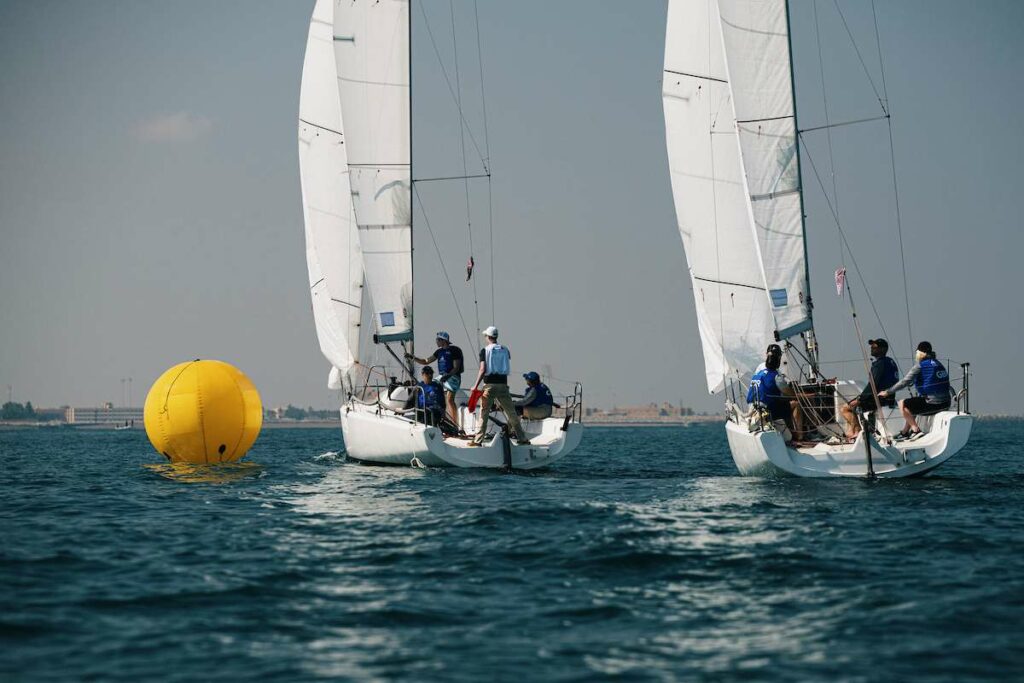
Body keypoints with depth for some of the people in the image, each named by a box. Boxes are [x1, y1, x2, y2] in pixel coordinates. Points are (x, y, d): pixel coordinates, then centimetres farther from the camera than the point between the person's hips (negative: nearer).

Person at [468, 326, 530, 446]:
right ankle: (522, 438, 10)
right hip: (503, 384, 3)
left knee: (484, 413, 1)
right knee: (511, 413, 8)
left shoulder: (485, 350, -3)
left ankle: (478, 440, -2)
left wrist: (476, 386, -7)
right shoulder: (505, 350, 9)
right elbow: (507, 368, 12)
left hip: (490, 385, -3)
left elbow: (483, 370, -10)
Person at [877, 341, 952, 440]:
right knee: (912, 405, 31)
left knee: (902, 404, 5)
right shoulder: (939, 365, 16)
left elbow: (904, 382, -7)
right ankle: (904, 432, 37)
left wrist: (887, 392, 3)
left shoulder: (920, 366, -8)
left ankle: (916, 430, 2)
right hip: (945, 403, 9)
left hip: (933, 403, -9)